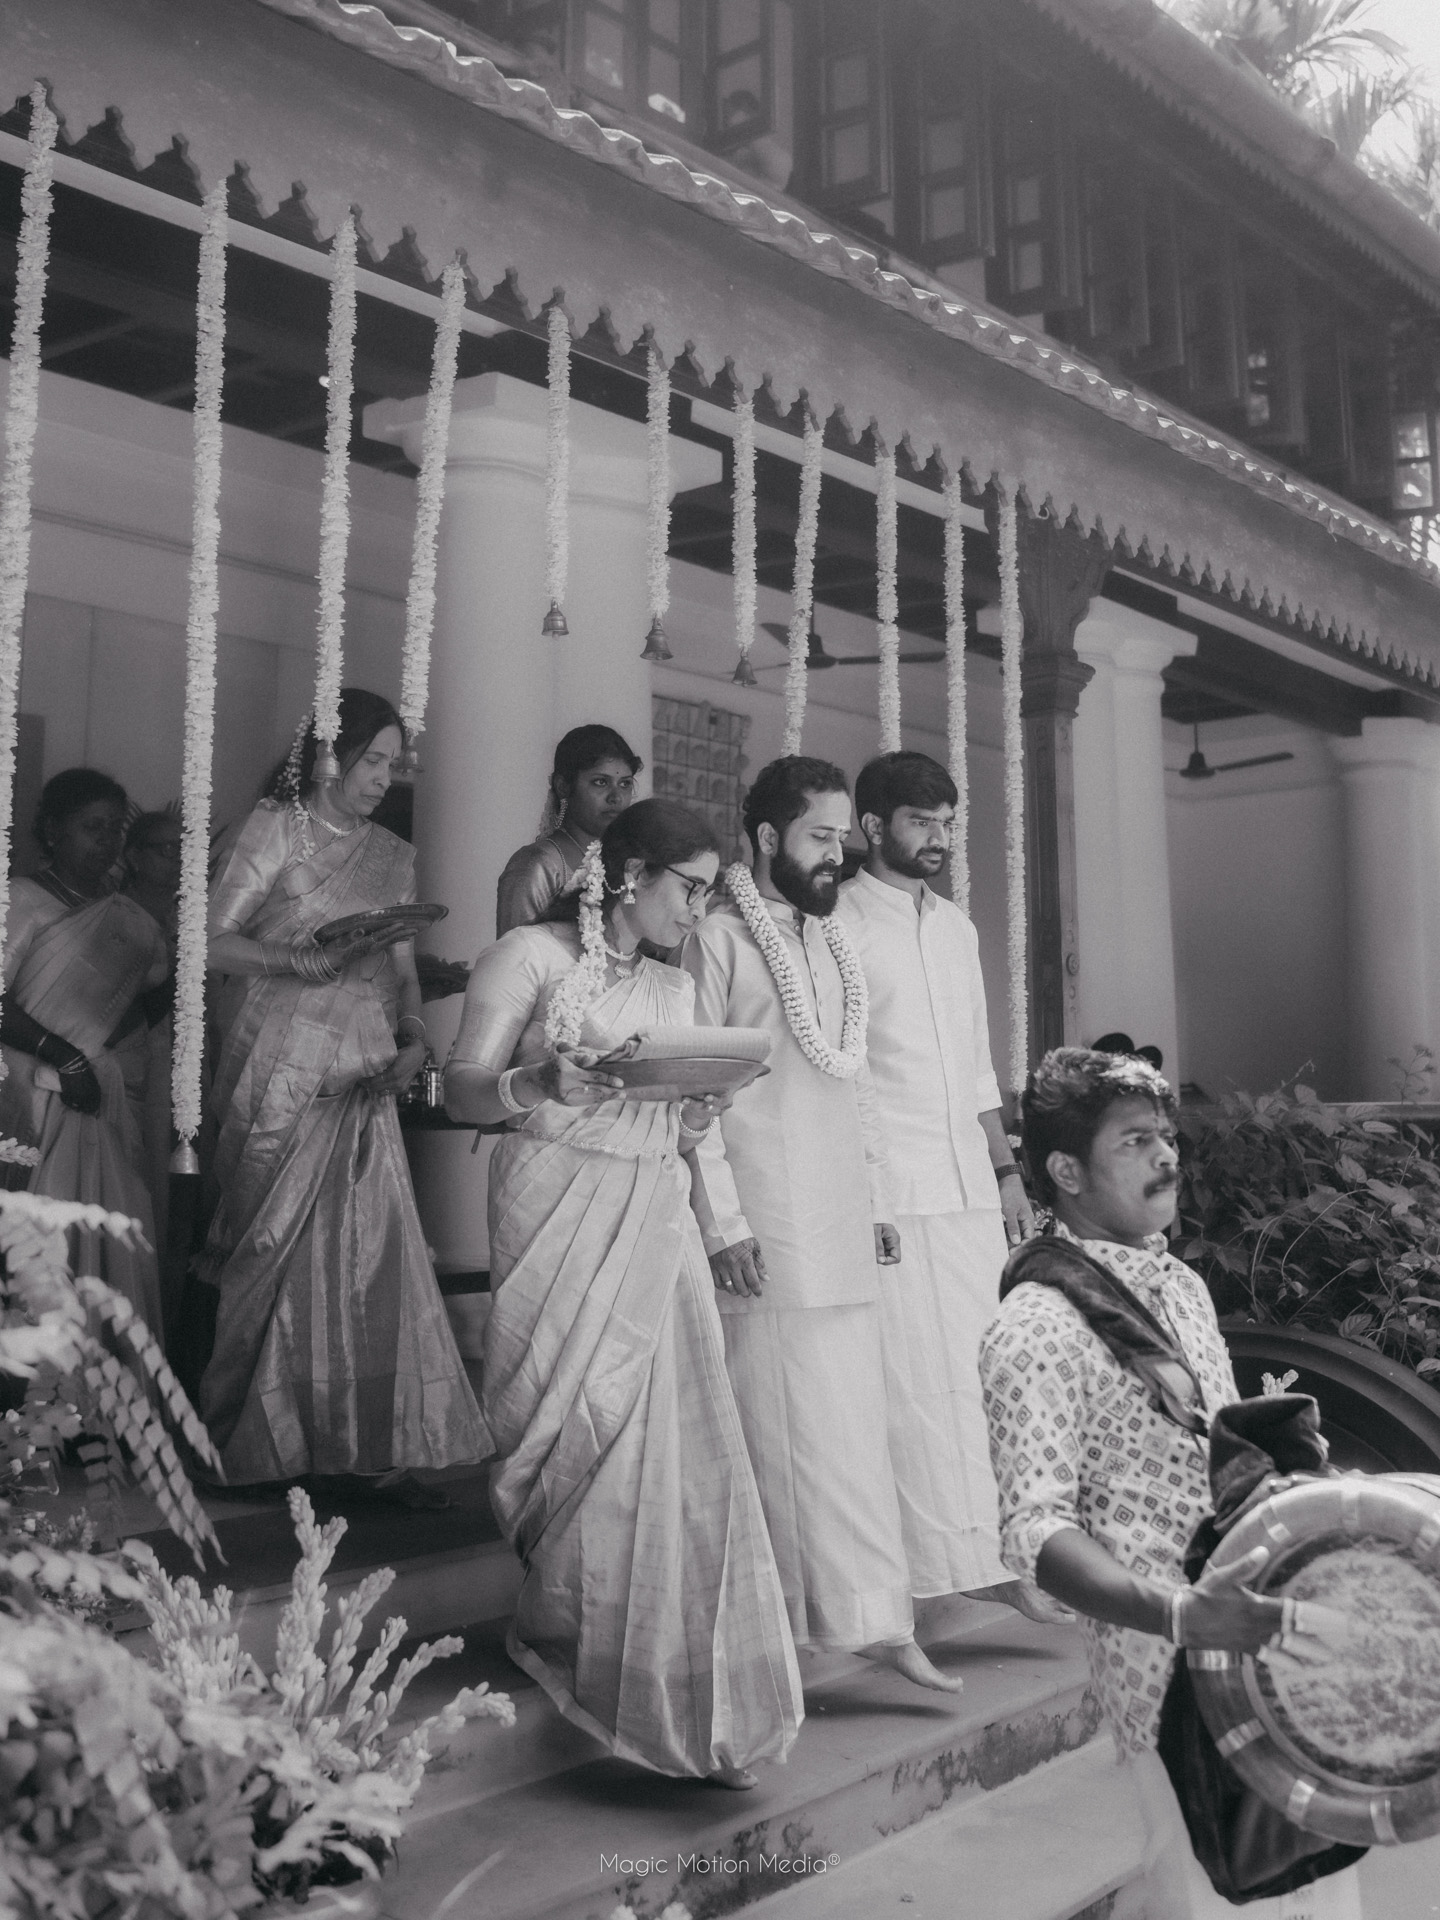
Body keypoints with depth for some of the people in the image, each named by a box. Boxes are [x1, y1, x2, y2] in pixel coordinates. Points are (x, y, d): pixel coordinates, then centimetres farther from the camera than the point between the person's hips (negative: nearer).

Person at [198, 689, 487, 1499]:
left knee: (372, 1249, -3)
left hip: (363, 1082, 4)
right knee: (275, 1255, 1)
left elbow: (404, 969, 13)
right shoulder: (273, 830, 1)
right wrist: (308, 960, -19)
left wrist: (413, 1040, -5)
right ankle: (256, 1442, 15)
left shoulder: (395, 858, 15)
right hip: (281, 1075, -4)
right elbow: (215, 943, -7)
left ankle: (376, 1447, 1)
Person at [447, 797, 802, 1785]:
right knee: (582, 1431, -6)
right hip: (559, 1212, -5)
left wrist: (699, 1120, -2)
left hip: (656, 1223, 5)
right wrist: (543, 1083, -24)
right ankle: (566, 1638, 13)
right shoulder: (532, 955, 1)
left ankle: (684, 1692, 5)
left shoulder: (675, 988, 20)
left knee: (674, 1436, -4)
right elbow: (465, 1092, -5)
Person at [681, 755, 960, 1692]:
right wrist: (722, 1218, -14)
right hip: (765, 1227, -6)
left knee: (853, 1420, 6)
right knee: (779, 1421, -2)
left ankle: (874, 1618, 11)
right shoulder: (719, 938, -5)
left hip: (842, 1223, 7)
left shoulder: (836, 942, 17)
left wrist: (878, 1200, 16)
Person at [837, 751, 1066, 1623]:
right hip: (888, 1187, -6)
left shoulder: (957, 926, 17)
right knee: (915, 1380, -4)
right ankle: (961, 1564, 1)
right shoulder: (838, 924, -5)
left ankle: (988, 1554, 11)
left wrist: (1008, 1168, 17)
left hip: (969, 1186, 7)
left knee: (975, 1375, 6)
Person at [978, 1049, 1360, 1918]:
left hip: (1263, 1634, 8)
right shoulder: (1037, 1327, -16)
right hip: (1166, 1654, -8)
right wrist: (1174, 1612, -34)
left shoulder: (1182, 1284, 10)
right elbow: (1036, 1530, -22)